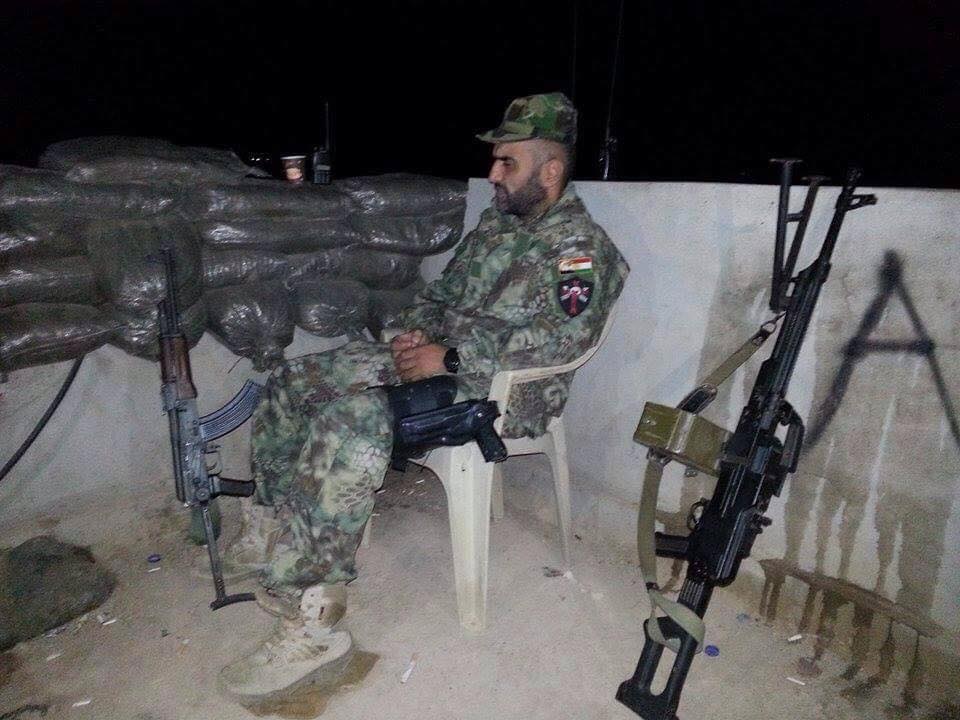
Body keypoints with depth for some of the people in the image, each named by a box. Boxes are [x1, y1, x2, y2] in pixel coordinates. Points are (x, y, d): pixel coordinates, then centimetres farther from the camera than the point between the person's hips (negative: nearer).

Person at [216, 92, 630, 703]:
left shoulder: (580, 247, -10)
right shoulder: (496, 223, 17)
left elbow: (559, 340, -23)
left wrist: (449, 357, -22)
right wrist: (416, 330, 1)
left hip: (497, 395, -9)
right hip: (434, 361, 9)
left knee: (352, 423, -33)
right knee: (293, 382, -1)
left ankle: (315, 628, -25)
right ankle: (277, 535, 6)